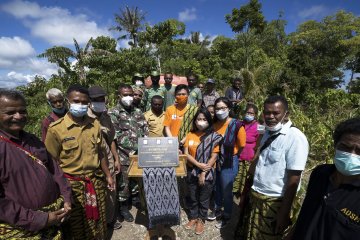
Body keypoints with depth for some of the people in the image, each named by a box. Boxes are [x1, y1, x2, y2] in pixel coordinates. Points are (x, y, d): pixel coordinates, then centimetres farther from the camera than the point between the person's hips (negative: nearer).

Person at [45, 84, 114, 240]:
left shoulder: (95, 124, -1)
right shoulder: (56, 129, -14)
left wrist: (107, 175, 11)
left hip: (96, 181, 4)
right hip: (72, 184, -3)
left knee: (98, 222, 21)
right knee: (76, 226, 16)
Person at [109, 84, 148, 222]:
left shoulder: (138, 112, 9)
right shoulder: (113, 113, -6)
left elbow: (145, 131, 7)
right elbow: (117, 137, -14)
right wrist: (135, 147, -16)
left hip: (140, 154, 4)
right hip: (124, 156, -4)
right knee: (124, 183, 9)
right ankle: (124, 207, 30)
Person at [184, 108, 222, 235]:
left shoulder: (213, 136, -10)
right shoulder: (190, 135, -2)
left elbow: (213, 157, -12)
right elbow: (186, 154, -6)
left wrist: (203, 173, -13)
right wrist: (199, 165, -18)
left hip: (207, 173, -2)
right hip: (192, 172, 3)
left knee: (204, 199, 15)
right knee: (192, 198, 19)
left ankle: (201, 220, 37)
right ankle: (193, 217, 41)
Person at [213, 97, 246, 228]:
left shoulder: (236, 125, -20)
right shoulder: (214, 124, -5)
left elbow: (241, 146, -8)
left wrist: (230, 156, 3)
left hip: (229, 163, -4)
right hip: (215, 161, 5)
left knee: (226, 191, 13)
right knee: (217, 188, 22)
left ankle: (226, 217, 37)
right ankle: (217, 210, 47)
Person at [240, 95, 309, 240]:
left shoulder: (296, 138, -21)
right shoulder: (268, 132, 3)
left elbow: (293, 179, -20)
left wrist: (284, 212, -15)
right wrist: (247, 188, 16)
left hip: (274, 202, -6)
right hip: (254, 196, 7)